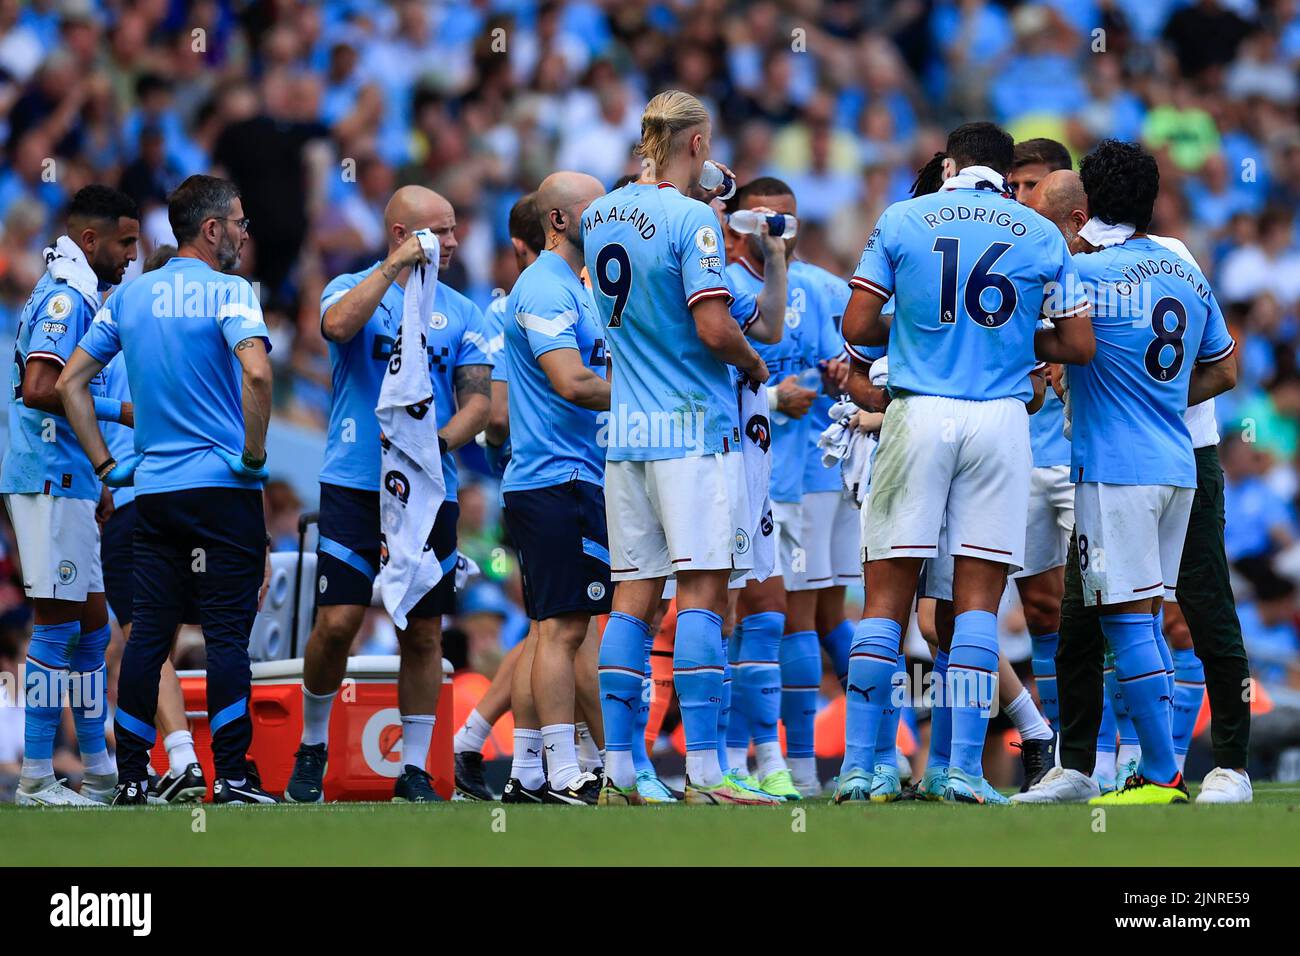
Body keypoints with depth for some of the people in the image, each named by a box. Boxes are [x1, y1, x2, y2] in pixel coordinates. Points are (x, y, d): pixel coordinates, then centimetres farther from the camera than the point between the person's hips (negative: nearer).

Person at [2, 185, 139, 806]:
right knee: (57, 626, -8)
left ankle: (99, 770, 19)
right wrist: (124, 412, -17)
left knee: (91, 625, 13)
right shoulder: (66, 299, -13)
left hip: (66, 482, 10)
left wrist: (96, 486, 24)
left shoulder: (71, 297, 19)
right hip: (51, 481, -10)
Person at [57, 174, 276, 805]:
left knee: (148, 632, 7)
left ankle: (131, 777, 8)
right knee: (227, 634, -4)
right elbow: (256, 372, -26)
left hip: (153, 488, 5)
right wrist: (254, 454, -14)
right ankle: (231, 777, -7)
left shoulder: (130, 297, 10)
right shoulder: (227, 292, -8)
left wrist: (105, 464, 14)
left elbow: (70, 382, 12)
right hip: (224, 488, -5)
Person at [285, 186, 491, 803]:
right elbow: (337, 324, -19)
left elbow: (477, 400, 6)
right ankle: (311, 747, 11)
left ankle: (414, 768, 10)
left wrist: (439, 442, -13)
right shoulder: (353, 288, 4)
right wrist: (394, 268, -17)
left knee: (423, 634, 2)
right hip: (355, 486, -3)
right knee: (337, 622, -9)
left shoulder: (461, 313, 11)